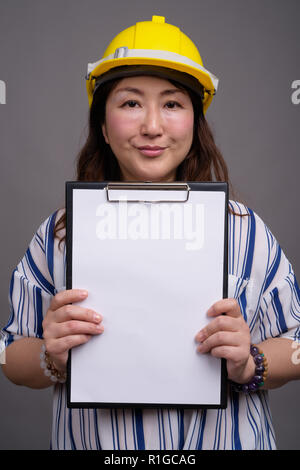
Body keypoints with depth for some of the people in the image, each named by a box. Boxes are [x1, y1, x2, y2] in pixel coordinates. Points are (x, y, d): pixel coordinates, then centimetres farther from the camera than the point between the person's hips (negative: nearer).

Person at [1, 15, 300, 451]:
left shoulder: (244, 231, -10)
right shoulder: (59, 236, -9)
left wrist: (249, 364, -23)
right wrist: (51, 359, -23)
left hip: (220, 441, 0)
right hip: (89, 441, 1)